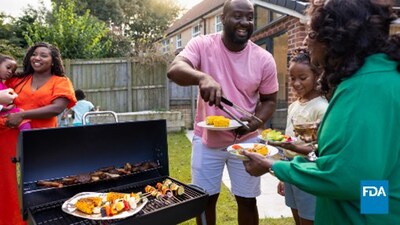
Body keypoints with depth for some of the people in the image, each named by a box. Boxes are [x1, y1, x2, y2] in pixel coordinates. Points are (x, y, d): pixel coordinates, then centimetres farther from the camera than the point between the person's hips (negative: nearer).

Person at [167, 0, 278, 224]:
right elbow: (174, 69, -26)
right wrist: (202, 77, -48)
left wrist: (255, 123, -18)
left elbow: (269, 100, 2)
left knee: (247, 200, 14)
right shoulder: (202, 44, -10)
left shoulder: (264, 59, -7)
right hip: (206, 139, 0)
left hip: (245, 141, 1)